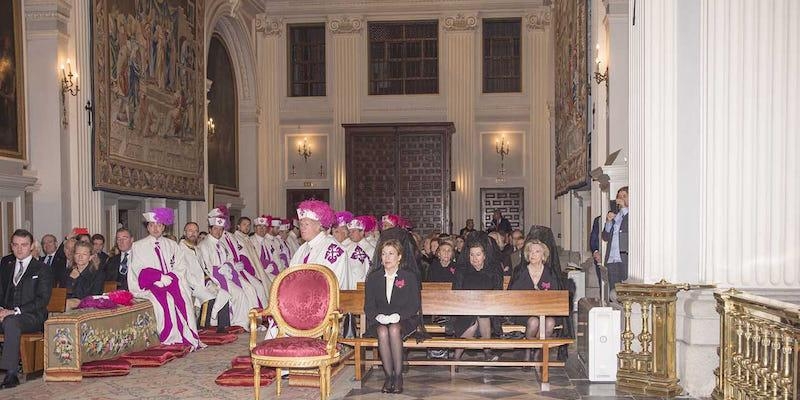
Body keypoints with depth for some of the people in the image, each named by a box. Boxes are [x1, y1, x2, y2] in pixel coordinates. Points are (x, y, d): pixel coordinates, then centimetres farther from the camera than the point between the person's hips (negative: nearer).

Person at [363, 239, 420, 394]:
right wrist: (378, 316, -15)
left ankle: (398, 376, -27)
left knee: (394, 330, -35)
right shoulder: (373, 277, 10)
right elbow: (368, 306, 7)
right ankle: (388, 376, -25)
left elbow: (414, 305, -1)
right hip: (379, 321, 2)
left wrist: (398, 316, -17)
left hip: (403, 320, -2)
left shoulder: (410, 277, 4)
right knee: (382, 332, -33)